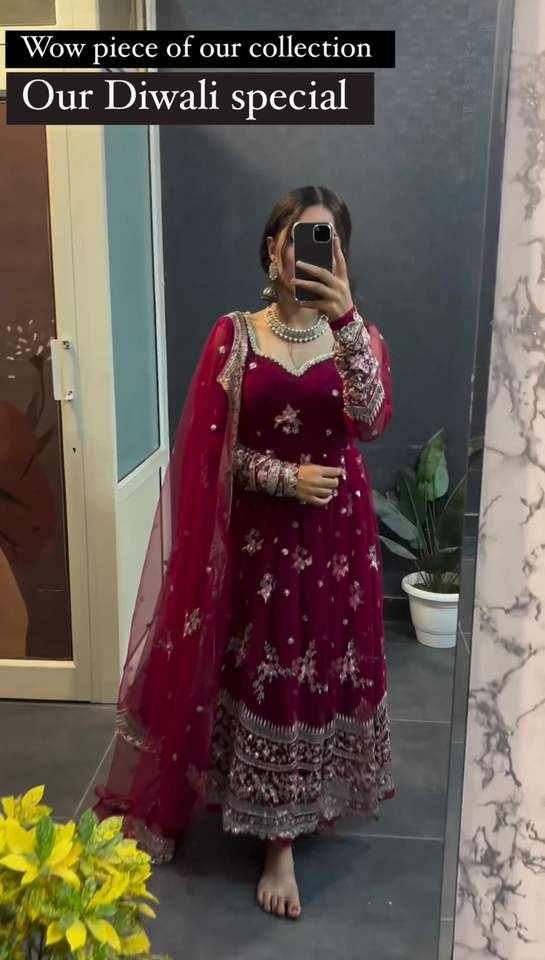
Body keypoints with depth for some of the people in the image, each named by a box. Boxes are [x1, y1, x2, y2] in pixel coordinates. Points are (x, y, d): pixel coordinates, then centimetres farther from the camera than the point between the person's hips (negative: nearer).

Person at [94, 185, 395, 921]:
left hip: (339, 533, 2)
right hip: (261, 534, -1)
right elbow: (212, 450, -4)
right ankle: (279, 843, 22)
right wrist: (286, 477, -16)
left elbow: (372, 420, -20)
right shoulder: (235, 336, -2)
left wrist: (345, 318, -30)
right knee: (268, 677, 5)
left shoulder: (360, 335, 0)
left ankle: (320, 799, 41)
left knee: (332, 670, 13)